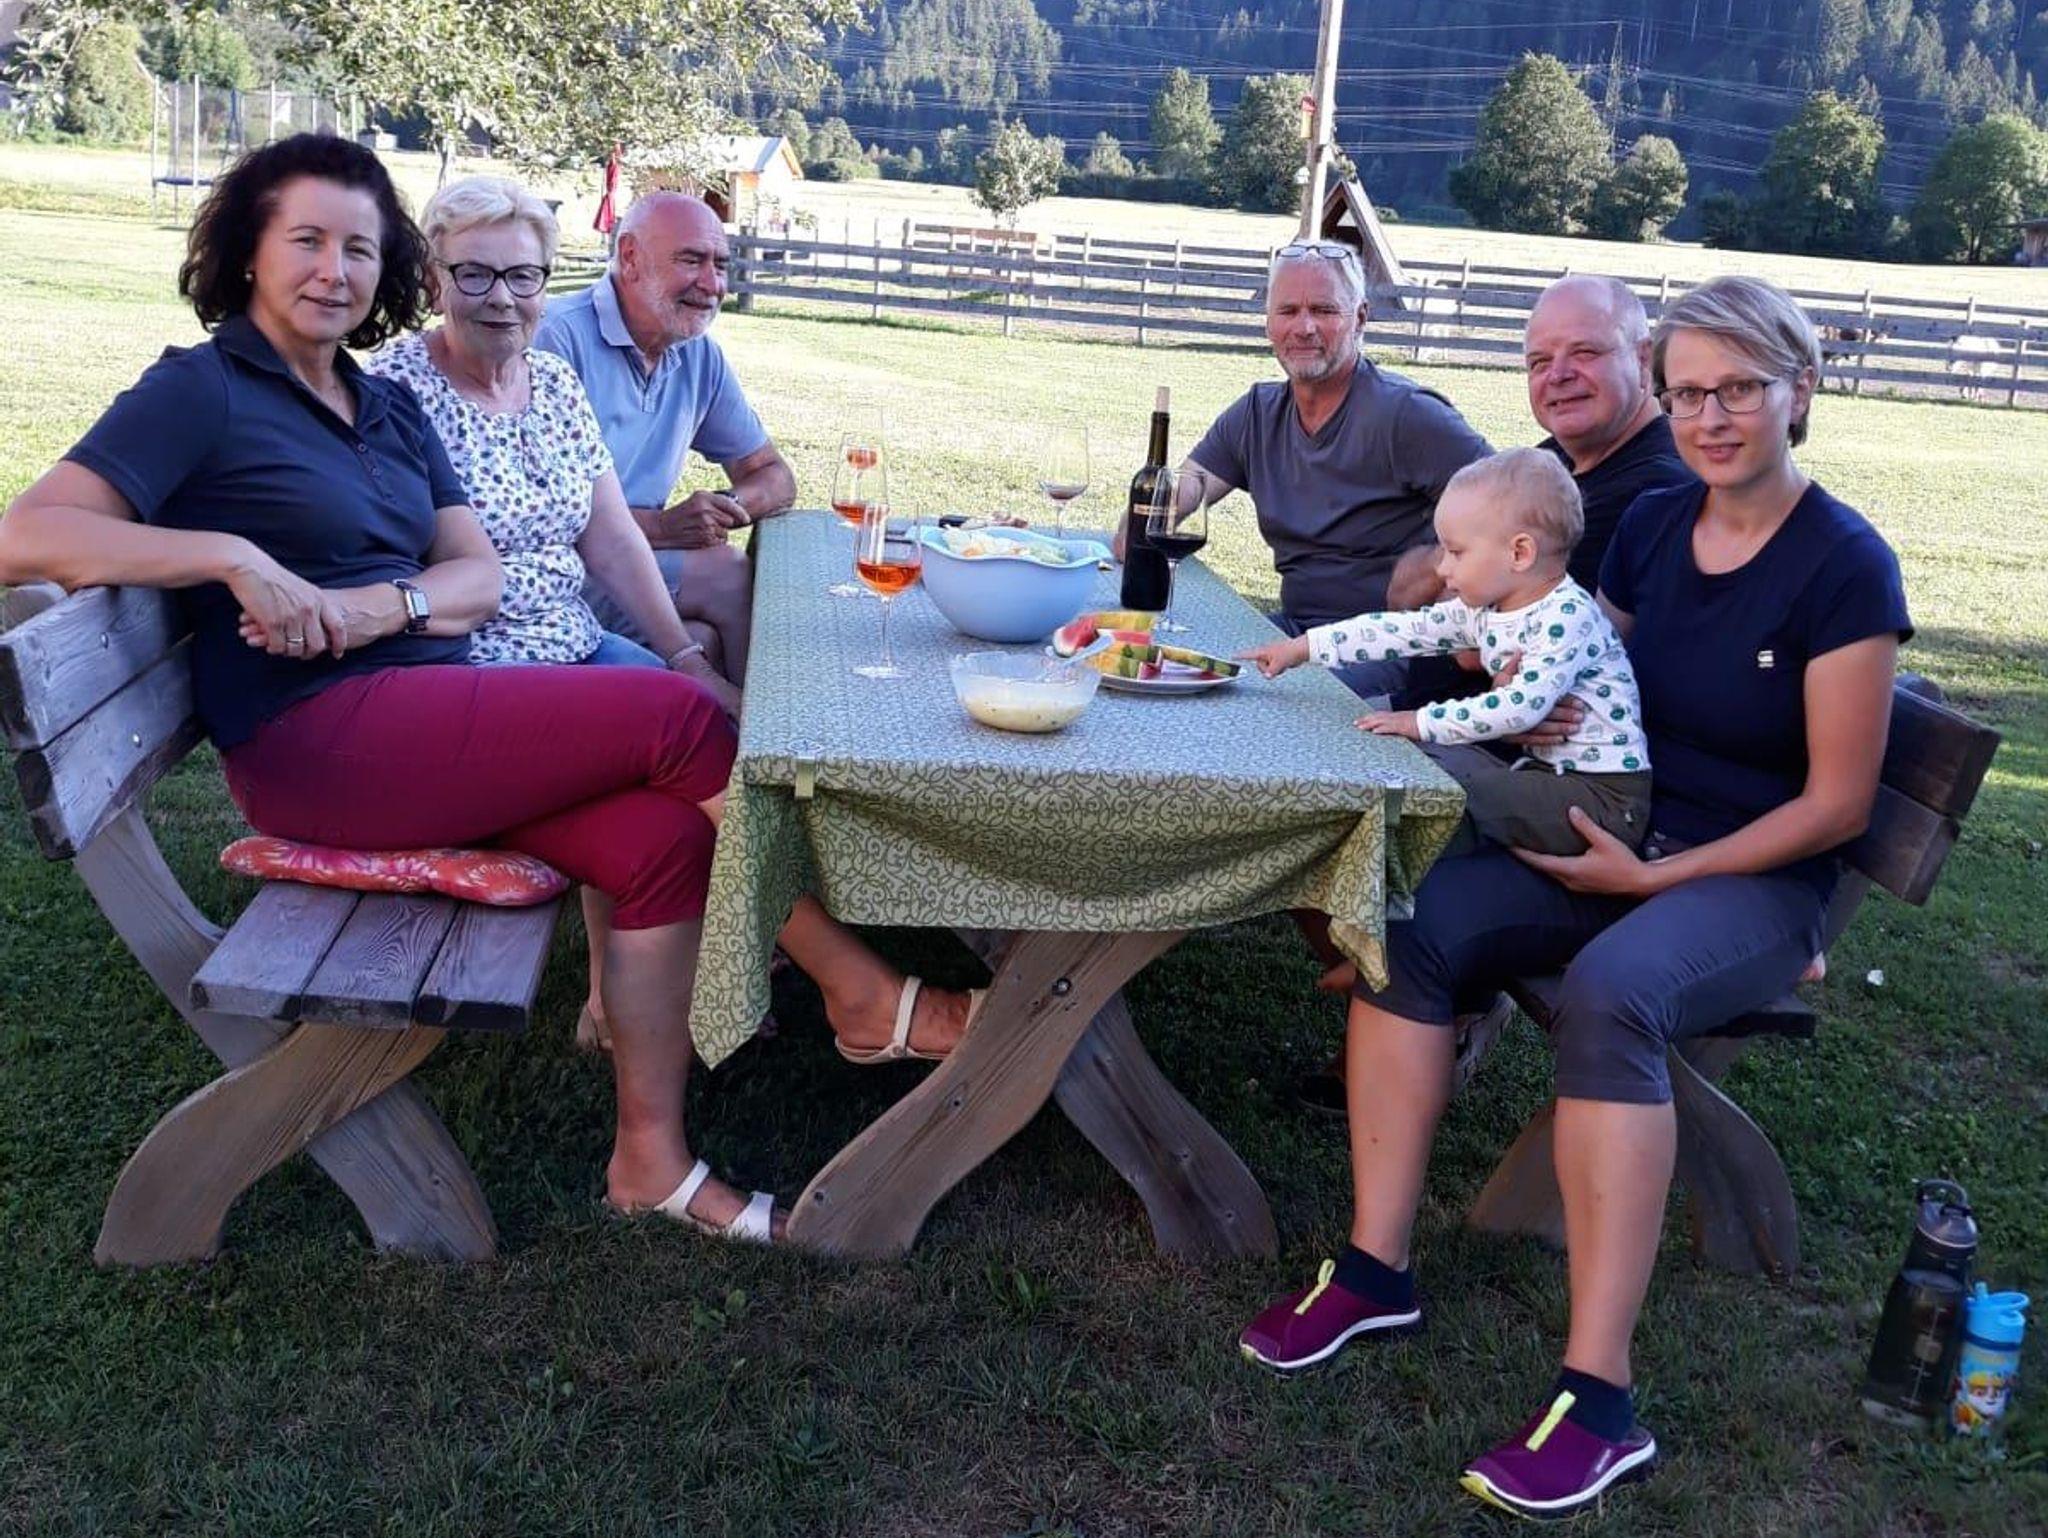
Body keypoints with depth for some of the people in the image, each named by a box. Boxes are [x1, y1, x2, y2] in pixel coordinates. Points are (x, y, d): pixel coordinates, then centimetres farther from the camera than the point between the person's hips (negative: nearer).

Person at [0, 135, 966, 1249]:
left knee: (662, 835, -18)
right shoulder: (198, 392, 0)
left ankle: (650, 1157, -8)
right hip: (314, 739, -7)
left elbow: (478, 576, 11)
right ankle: (856, 987, -6)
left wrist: (378, 607, -10)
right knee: (682, 718, -19)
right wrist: (234, 557, -21)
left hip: (430, 713, 7)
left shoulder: (388, 408, 20)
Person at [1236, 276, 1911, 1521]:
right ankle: (1378, 1270, -12)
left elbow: (1837, 806, -13)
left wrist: (1656, 879, -17)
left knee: (1610, 995, -38)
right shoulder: (1652, 526, 5)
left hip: (1754, 883, -6)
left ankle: (1601, 1399, -32)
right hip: (1615, 840, 6)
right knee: (1407, 929, -19)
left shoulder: (1846, 568, -13)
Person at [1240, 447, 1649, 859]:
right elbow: (1406, 629, 8)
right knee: (1427, 758, 2)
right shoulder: (1481, 609, 6)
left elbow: (1522, 705, -28)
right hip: (1545, 771, 8)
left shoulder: (1566, 617, -20)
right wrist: (1303, 648, 7)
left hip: (1607, 796, -8)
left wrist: (1421, 723, -22)